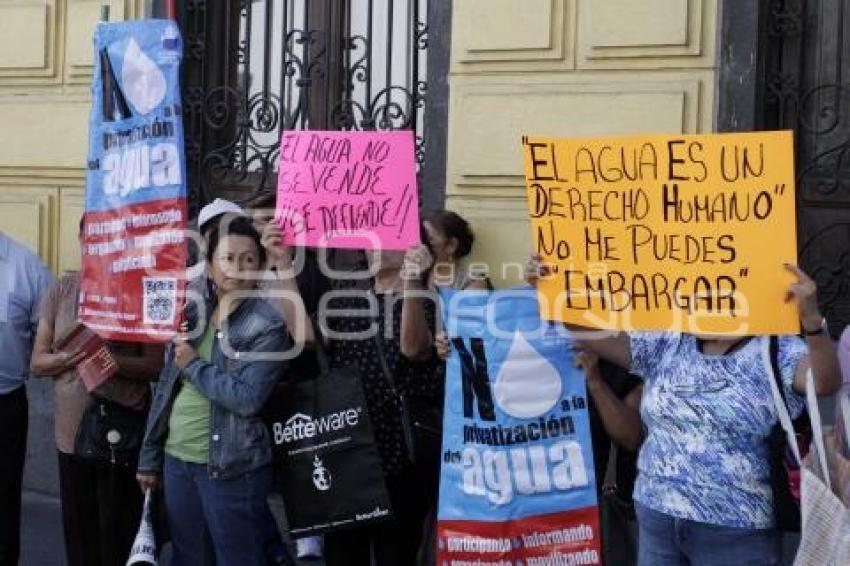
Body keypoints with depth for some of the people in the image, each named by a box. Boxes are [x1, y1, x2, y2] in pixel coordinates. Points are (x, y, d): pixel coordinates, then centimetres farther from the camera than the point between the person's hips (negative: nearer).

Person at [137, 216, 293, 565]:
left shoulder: (268, 324, -10)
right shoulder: (192, 314, 7)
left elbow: (248, 398, -21)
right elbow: (164, 391, 12)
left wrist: (193, 366, -11)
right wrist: (150, 458, 13)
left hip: (232, 468, -6)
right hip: (177, 461, 6)